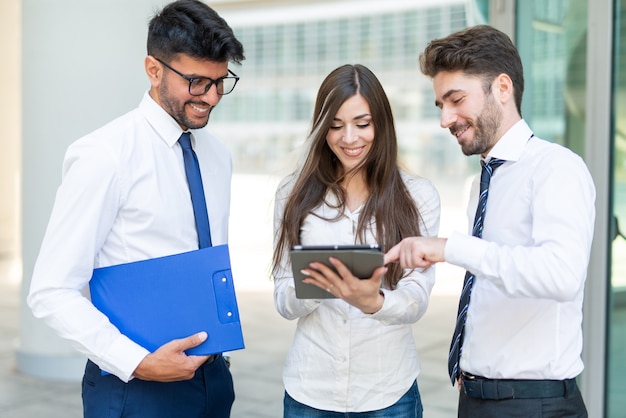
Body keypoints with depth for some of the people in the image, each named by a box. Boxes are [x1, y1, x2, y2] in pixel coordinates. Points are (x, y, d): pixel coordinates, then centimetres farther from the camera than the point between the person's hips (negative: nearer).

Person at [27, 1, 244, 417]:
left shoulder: (218, 155, 6)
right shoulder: (105, 156, -15)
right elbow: (52, 292, -15)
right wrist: (138, 363, -22)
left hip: (212, 375, 6)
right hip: (137, 384, -6)